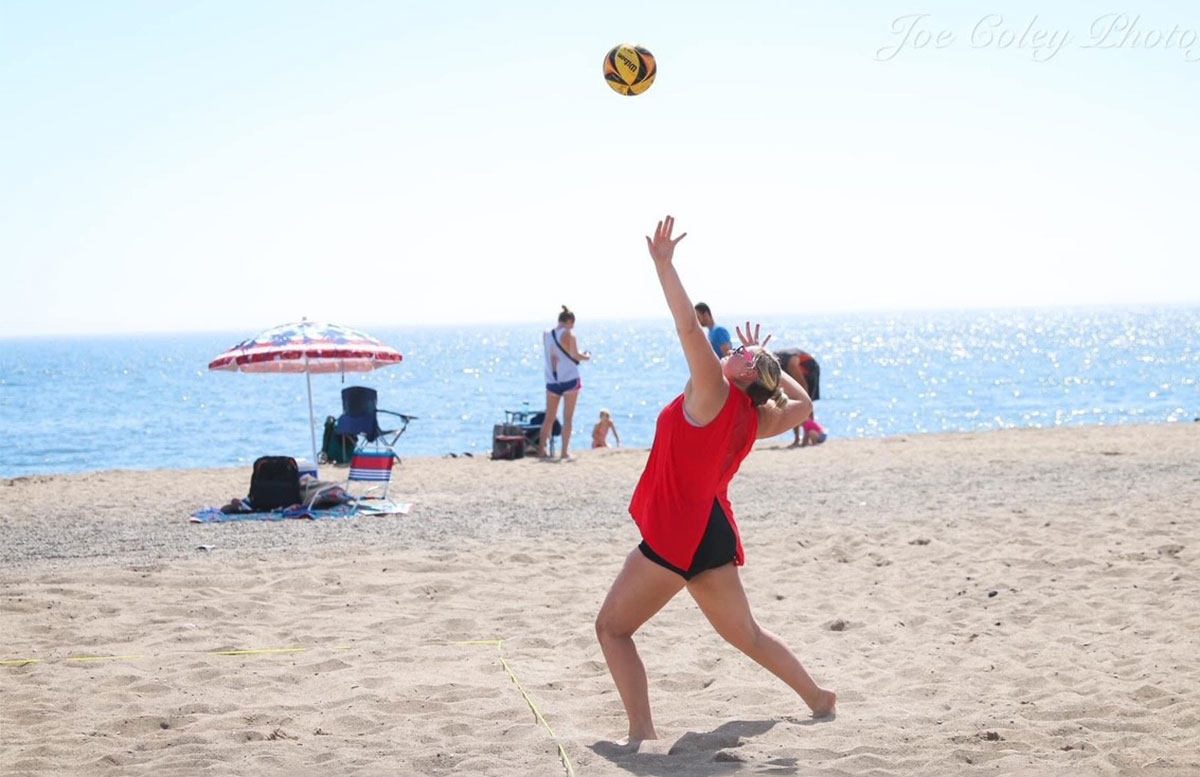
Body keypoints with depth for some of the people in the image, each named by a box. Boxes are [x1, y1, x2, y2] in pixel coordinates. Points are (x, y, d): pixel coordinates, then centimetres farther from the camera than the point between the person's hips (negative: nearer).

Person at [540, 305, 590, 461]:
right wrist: (587, 356, 9)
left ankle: (541, 450, 4)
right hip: (570, 380, -4)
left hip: (552, 381, 4)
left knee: (549, 417, 11)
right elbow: (575, 355, -12)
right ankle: (565, 452, 0)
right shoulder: (568, 334, -9)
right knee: (567, 418, 2)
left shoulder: (546, 335, 6)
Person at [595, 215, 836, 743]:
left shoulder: (714, 395, -10)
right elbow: (801, 405, 29)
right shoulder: (754, 419, 9)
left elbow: (689, 327, -21)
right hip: (713, 534, 8)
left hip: (678, 536, -8)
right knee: (746, 635, 23)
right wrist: (768, 367, 23)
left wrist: (663, 263, -20)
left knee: (612, 628, -1)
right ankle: (819, 700, 31)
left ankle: (642, 733, -11)